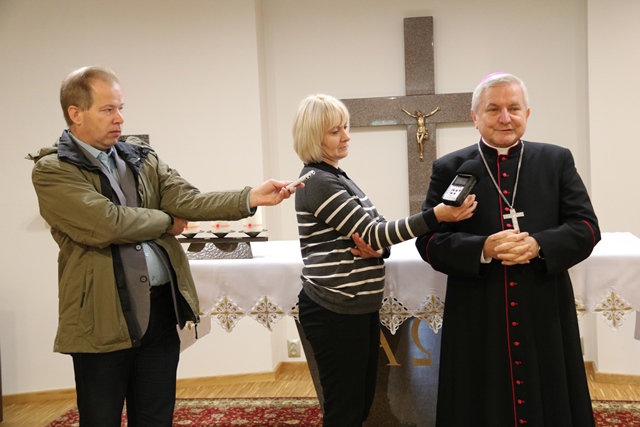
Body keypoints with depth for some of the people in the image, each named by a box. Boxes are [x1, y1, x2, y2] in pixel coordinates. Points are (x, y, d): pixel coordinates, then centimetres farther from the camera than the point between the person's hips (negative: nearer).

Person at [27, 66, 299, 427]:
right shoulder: (52, 170, -7)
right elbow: (107, 223, -20)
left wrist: (251, 197, -18)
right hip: (103, 318, -5)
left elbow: (187, 200, -3)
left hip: (160, 308, 5)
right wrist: (166, 222, -3)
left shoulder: (143, 159, 10)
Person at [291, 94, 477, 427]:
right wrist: (436, 216, -27)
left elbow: (372, 232, 13)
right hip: (334, 311, -9)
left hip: (359, 307, 9)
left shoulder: (337, 178, 13)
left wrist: (377, 249, -11)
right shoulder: (318, 182, -16)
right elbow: (371, 233, -20)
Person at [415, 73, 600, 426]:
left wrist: (538, 245, -17)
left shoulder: (557, 161, 6)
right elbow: (428, 240, -3)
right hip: (477, 320, -1)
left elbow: (587, 227, 2)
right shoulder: (449, 168, 2)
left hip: (545, 316, 1)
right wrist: (482, 249, -20)